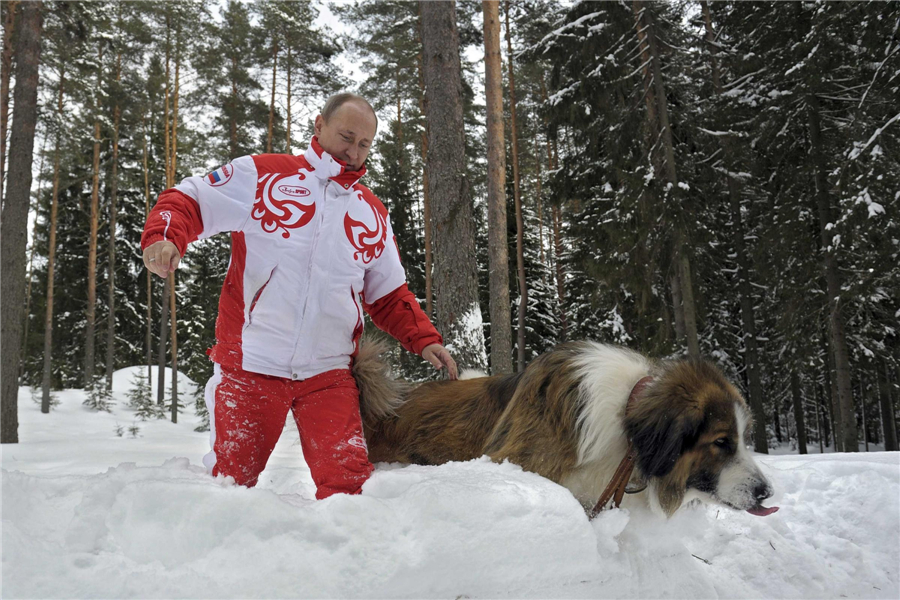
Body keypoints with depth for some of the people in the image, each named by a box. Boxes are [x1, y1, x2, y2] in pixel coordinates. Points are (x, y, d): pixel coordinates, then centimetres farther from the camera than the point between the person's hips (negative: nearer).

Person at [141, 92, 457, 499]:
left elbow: (388, 296, 19)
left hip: (328, 374, 3)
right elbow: (187, 200, 0)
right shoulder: (261, 174, 1)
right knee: (230, 481, 8)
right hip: (249, 364, -2)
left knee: (347, 482, -7)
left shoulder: (373, 214, 13)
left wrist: (424, 339, 4)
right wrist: (164, 236, -21)